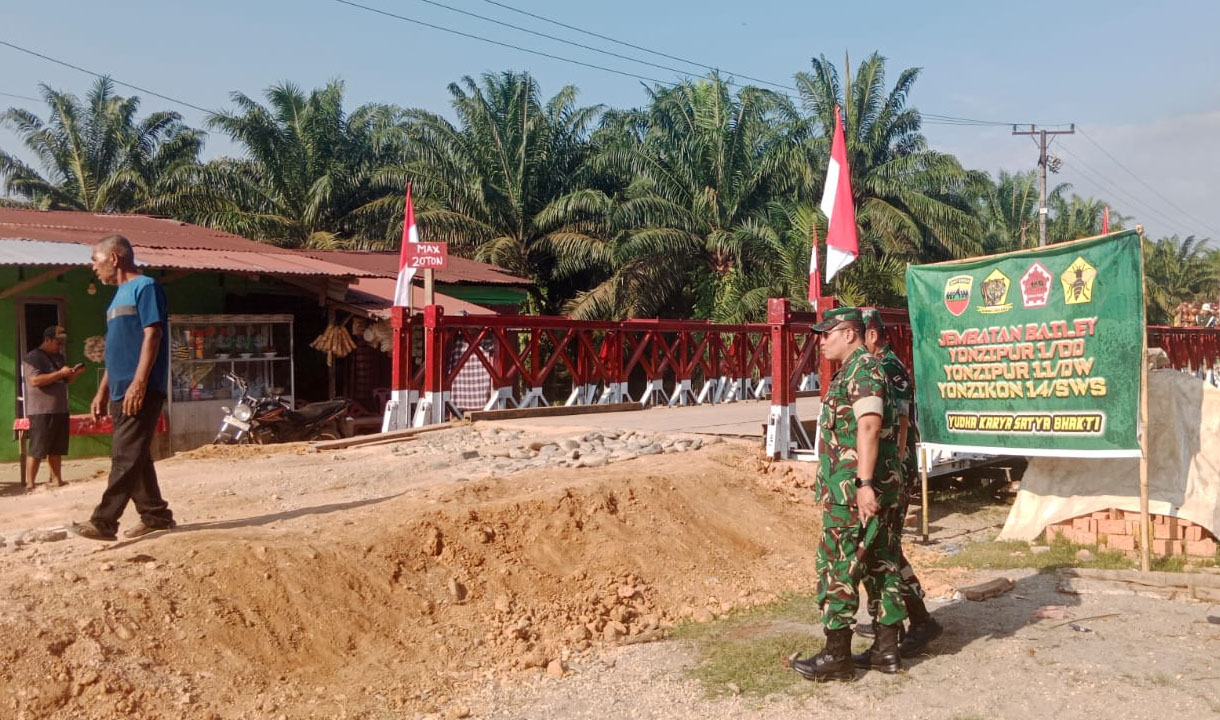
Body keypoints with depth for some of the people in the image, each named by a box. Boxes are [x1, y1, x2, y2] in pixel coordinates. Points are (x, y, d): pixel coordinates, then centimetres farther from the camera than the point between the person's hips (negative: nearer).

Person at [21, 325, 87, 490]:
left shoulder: (58, 357, 18)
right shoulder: (32, 357, -7)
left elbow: (67, 381, 24)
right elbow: (35, 380, -21)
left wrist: (75, 373, 3)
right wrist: (60, 373, -20)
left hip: (60, 410, 8)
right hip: (41, 411, -7)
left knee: (57, 449, 9)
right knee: (37, 449, -8)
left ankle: (57, 480, 13)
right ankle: (29, 484, -6)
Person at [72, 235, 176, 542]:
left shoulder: (145, 287, -7)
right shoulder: (120, 294, 21)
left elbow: (152, 336, -16)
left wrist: (138, 383, -23)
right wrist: (103, 391, 21)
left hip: (141, 390, -9)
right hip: (122, 392, 9)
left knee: (126, 457, -9)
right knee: (135, 457, 10)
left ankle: (104, 522, -10)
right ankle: (155, 515, 17)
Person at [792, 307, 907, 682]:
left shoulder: (862, 368, -12)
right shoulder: (855, 370, 19)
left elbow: (869, 426, -22)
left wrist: (864, 483, -27)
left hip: (854, 490, -10)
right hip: (878, 489, 10)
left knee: (837, 567, -4)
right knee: (880, 564, 12)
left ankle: (837, 655, 2)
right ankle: (886, 649, 19)